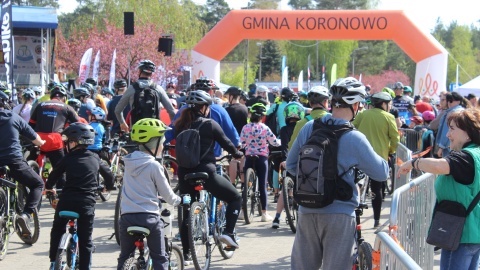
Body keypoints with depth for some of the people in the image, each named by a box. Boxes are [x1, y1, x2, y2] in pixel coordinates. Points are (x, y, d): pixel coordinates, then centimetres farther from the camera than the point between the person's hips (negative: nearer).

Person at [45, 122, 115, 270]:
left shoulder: (68, 159, 0)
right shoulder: (95, 159, 9)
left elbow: (55, 174, 9)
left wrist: (49, 187, 30)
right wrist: (109, 186, 41)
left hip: (67, 201, -1)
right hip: (87, 203, 1)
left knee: (57, 231, 21)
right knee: (85, 240, 7)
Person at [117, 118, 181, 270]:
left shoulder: (129, 162, 7)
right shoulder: (154, 166, -10)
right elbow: (166, 193, -4)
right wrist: (178, 201, 18)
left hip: (127, 217, 5)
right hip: (149, 217, -5)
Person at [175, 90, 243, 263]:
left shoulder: (180, 125, 7)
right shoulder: (210, 125, -5)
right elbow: (225, 143, 4)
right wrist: (237, 154, 23)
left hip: (184, 173, 5)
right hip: (205, 172, -5)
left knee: (187, 212, 17)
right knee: (235, 198, 13)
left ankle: (186, 253, 19)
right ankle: (228, 233, -3)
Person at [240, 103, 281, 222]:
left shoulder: (245, 128, -4)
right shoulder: (265, 128, -9)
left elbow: (241, 144, -3)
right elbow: (274, 142, -3)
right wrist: (280, 142, 18)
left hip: (249, 157, 2)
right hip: (262, 158, -2)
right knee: (262, 185, 1)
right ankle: (264, 213, 1)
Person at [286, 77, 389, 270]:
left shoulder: (308, 128, -2)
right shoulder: (354, 138, -15)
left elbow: (291, 165, 9)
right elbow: (381, 172, -5)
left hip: (306, 212, 4)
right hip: (339, 214, -4)